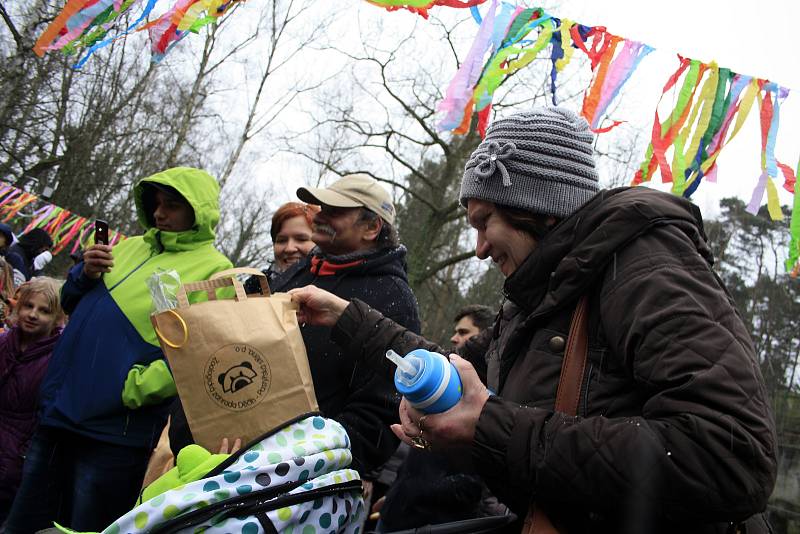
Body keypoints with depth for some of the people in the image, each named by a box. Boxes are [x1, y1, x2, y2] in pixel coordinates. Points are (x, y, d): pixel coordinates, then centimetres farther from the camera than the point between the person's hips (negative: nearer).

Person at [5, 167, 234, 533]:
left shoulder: (213, 270, -7)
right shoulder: (131, 247, 16)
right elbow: (72, 305, 22)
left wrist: (134, 388, -23)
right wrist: (85, 274, 0)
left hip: (116, 429, -7)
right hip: (57, 412, 7)